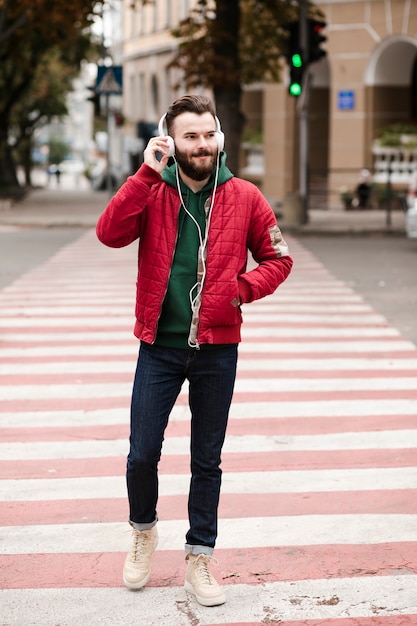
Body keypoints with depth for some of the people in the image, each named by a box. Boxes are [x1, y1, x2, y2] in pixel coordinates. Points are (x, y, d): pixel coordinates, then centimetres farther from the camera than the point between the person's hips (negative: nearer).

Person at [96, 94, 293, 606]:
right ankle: (144, 531, 33)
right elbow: (109, 233, -19)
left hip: (217, 351, 0)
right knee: (142, 455, 4)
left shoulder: (244, 198, -1)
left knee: (207, 461, 10)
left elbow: (277, 258, 6)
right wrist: (147, 173, -21)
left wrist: (243, 288, -11)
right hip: (159, 348, 0)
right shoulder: (152, 192, -2)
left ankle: (198, 560, 23)